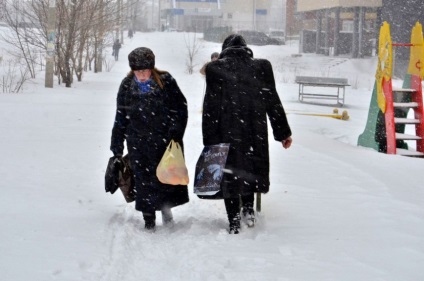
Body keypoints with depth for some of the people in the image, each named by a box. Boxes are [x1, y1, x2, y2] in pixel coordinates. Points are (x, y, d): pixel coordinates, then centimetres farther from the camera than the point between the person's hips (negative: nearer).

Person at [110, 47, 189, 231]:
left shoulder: (166, 82, -6)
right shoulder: (127, 87, 1)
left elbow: (180, 109, -2)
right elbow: (120, 119, 9)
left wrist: (175, 133, -12)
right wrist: (117, 148, 10)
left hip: (165, 140, -1)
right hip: (138, 143, 1)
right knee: (144, 180, 1)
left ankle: (166, 208, 30)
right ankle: (149, 220, 13)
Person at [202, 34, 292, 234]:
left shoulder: (215, 69, -3)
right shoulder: (261, 67, 2)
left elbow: (210, 107, -6)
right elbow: (273, 102, 6)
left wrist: (209, 141, -3)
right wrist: (283, 133, 14)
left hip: (226, 133, -2)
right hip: (255, 131, 2)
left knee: (229, 173, 8)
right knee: (250, 165, 23)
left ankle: (234, 223, 7)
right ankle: (248, 210, 15)